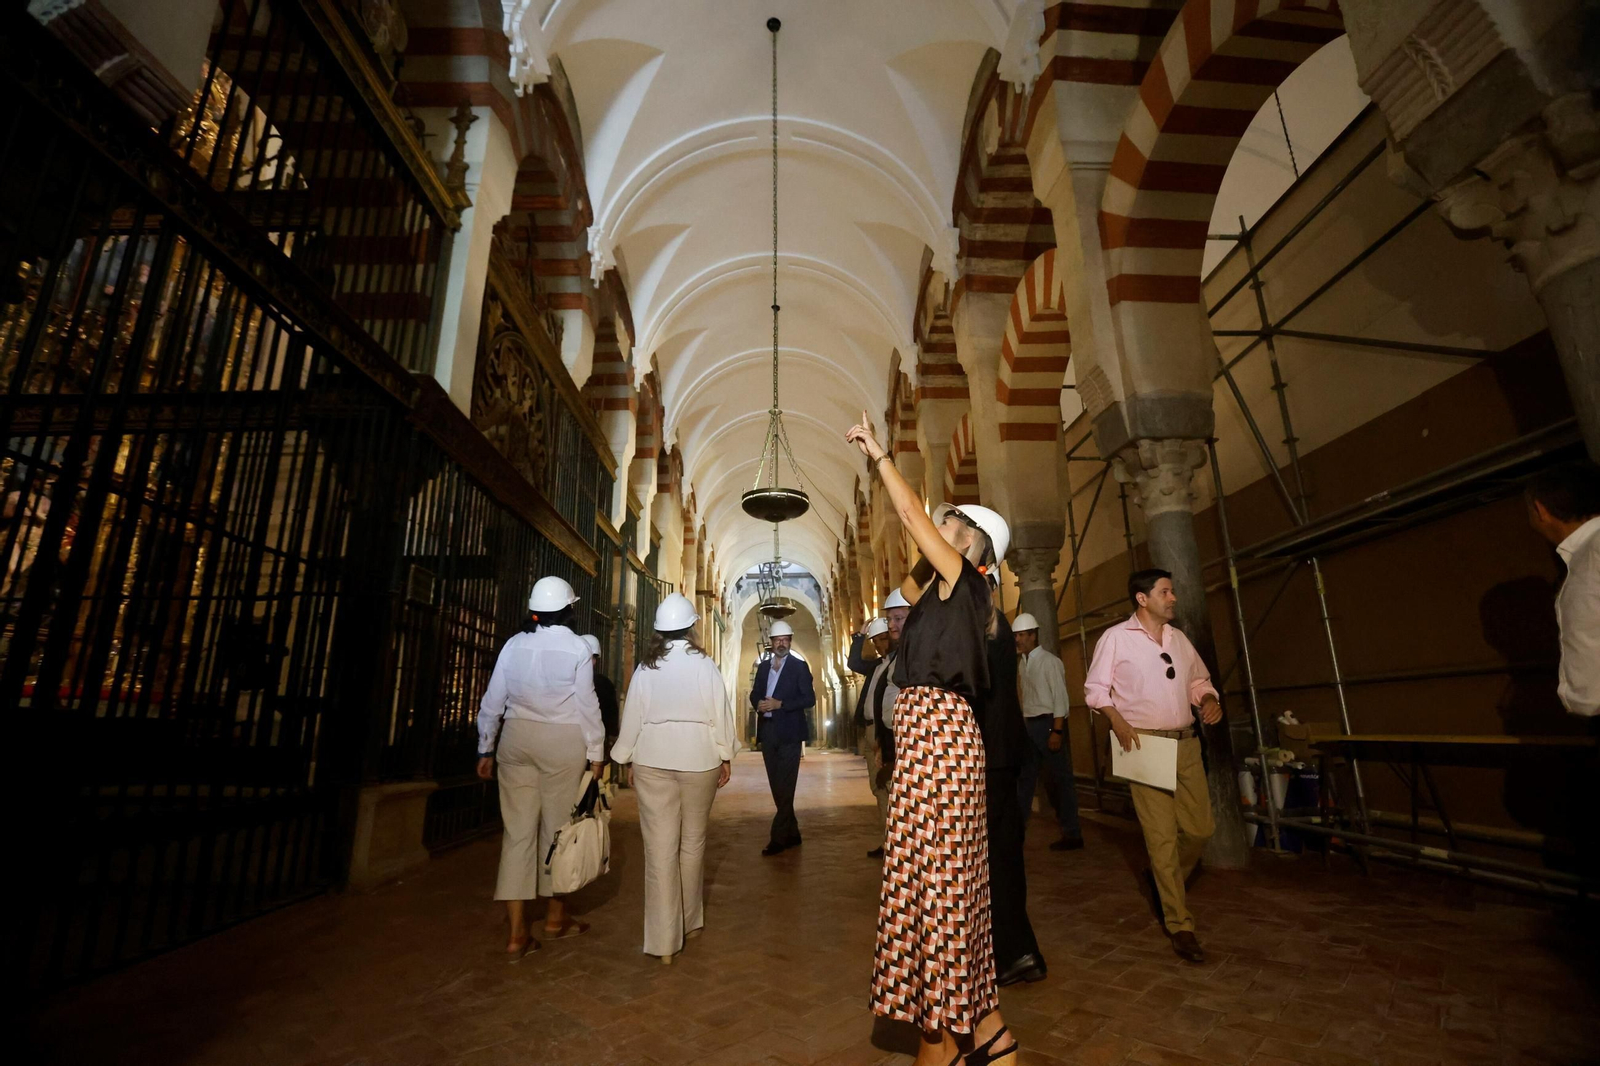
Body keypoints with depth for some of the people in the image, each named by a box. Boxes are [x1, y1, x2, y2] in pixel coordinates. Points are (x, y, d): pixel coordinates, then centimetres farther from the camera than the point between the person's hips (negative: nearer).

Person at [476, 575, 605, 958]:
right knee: (558, 827, 11)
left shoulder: (514, 644, 3)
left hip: (516, 738, 3)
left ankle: (517, 932, 12)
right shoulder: (577, 648, -7)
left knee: (518, 830, 8)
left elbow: (492, 701, 6)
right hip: (562, 740, -3)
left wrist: (486, 748, 16)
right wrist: (596, 752, 1)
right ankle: (556, 917, 28)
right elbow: (587, 704, -7)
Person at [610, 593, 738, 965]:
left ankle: (664, 939, 9)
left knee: (660, 847, 5)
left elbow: (633, 715, 2)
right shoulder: (704, 664, -7)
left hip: (652, 759, 1)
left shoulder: (645, 667, -2)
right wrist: (726, 756, 6)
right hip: (698, 758, 0)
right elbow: (719, 712, -5)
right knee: (693, 842, 16)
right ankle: (690, 921, 31)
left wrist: (629, 760, 14)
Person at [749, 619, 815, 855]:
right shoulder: (763, 667, 14)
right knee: (777, 787, 11)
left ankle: (779, 838, -1)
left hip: (789, 732, -6)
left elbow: (809, 699, -9)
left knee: (785, 787, -7)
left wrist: (779, 704, -18)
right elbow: (754, 694, 17)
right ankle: (791, 833, 22)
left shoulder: (799, 666, -2)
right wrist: (758, 703, -7)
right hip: (767, 731, 6)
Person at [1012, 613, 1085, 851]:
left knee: (1060, 778, 1)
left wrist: (1057, 731, -19)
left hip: (1048, 723, -8)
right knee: (1025, 776, 12)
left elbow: (1061, 698, -14)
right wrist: (1022, 724, 10)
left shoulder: (1049, 661, -10)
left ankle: (1072, 834, 11)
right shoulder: (1023, 663, 12)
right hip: (1030, 724, 8)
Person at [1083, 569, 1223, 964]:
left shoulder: (1179, 638, 12)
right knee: (1162, 835, -2)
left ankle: (1163, 879, 37)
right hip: (1144, 745, -5)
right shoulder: (1116, 638, -5)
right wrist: (1119, 722, -15)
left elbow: (1199, 680, 20)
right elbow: (1095, 688, -2)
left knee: (1200, 828, 9)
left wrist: (1210, 700, -1)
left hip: (1186, 743, 6)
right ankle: (1179, 925, 11)